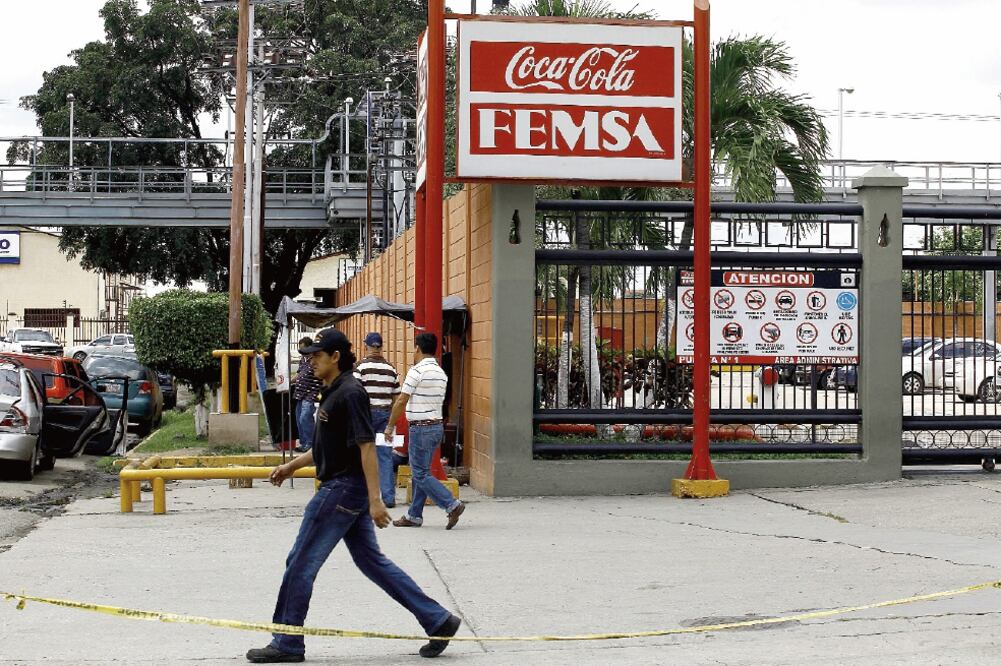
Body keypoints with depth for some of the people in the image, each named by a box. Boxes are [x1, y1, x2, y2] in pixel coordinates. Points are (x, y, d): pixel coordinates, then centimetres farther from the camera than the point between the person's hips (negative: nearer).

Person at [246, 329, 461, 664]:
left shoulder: (350, 393, -16)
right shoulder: (332, 393, 15)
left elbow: (367, 446, -22)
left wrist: (375, 499, -26)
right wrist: (291, 466, 21)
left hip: (343, 489, -10)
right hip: (342, 489, 10)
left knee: (301, 564, -2)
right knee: (372, 561, 12)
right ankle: (438, 621, 14)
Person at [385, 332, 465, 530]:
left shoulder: (417, 371, -13)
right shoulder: (441, 373, 12)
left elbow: (401, 401, -11)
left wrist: (390, 426, -3)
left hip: (421, 428, -9)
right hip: (437, 425, 9)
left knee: (421, 474, -5)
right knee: (420, 472, 14)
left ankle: (452, 505, -14)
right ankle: (414, 516, 17)